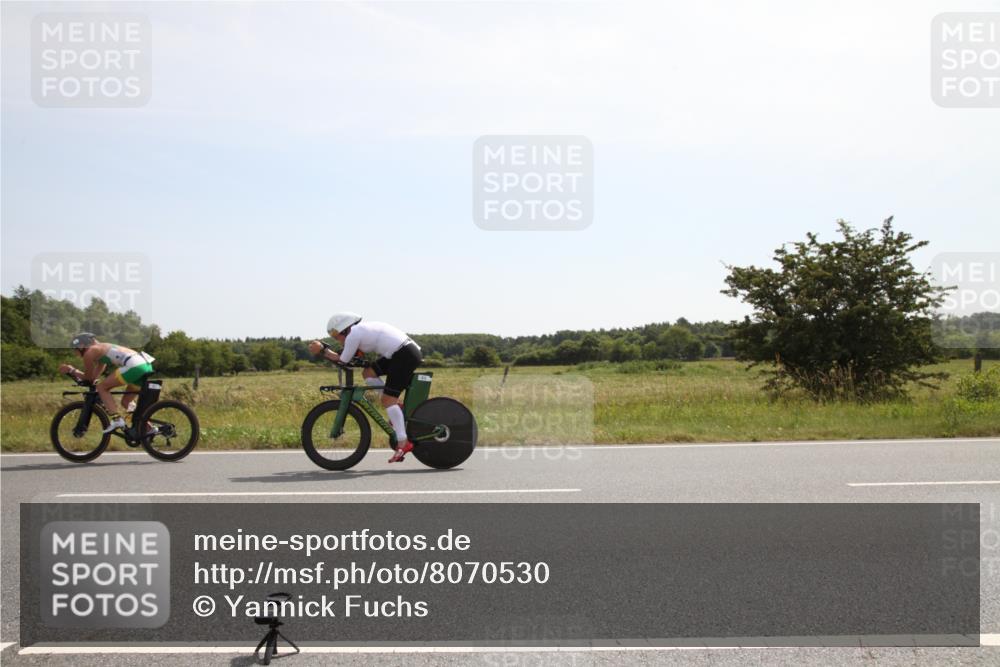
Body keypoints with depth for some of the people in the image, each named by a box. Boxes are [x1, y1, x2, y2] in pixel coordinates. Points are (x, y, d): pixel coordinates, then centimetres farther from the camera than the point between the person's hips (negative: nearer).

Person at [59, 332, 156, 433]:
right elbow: (95, 375, 35)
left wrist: (71, 370, 27)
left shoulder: (90, 352, 6)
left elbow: (89, 378, 13)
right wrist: (71, 370, 36)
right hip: (146, 364, 9)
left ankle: (116, 419, -9)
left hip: (134, 365, -9)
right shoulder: (101, 350, 31)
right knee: (126, 402, 19)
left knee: (102, 388, 4)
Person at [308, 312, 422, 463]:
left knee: (388, 399, -9)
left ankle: (403, 443, -11)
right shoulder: (363, 328, 20)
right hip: (409, 350, 10)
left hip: (405, 355, -10)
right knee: (368, 373, 14)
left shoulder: (353, 335, -7)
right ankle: (397, 409, 14)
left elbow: (342, 360, 0)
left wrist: (323, 349, 10)